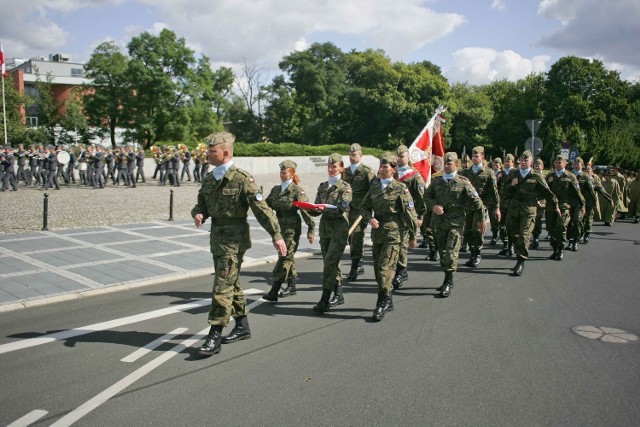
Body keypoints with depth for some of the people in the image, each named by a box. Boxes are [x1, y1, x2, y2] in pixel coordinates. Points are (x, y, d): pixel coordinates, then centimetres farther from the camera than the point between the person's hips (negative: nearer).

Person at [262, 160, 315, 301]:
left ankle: (274, 292, -8)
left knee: (284, 257, -8)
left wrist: (311, 228, -13)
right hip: (280, 226, 7)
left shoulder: (297, 190, -9)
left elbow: (306, 210, -11)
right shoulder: (276, 189, 11)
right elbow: (267, 205, 12)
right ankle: (291, 286, 28)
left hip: (292, 227, -7)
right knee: (288, 257, 15)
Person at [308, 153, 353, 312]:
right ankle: (338, 295, 24)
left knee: (330, 262, -12)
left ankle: (324, 300, -9)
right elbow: (317, 210, 12)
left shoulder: (345, 187, -2)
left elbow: (341, 208, -15)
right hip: (325, 227, 6)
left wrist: (325, 208, -29)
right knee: (330, 263, 10)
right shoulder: (322, 186, 14)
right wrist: (310, 208, -9)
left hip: (339, 229, -6)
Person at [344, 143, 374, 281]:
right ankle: (359, 266, 23)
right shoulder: (346, 171, 16)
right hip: (348, 210, 6)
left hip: (360, 210, -6)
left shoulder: (367, 171, -2)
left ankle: (354, 268, -8)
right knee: (352, 238, 11)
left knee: (356, 238, -12)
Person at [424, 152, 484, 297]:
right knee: (442, 251, 11)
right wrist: (433, 206, -9)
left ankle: (448, 282, -3)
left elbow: (476, 202, 1)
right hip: (439, 221, 5)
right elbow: (427, 196, 12)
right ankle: (448, 279, 25)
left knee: (451, 252, -10)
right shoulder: (436, 181, 9)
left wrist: (480, 220, 3)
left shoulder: (463, 182, -3)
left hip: (456, 221, -5)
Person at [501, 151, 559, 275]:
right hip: (513, 209, 4)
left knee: (524, 235, -11)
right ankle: (519, 258, 24)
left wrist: (555, 206, 16)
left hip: (529, 210, -4)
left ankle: (521, 262, -6)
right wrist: (511, 185, -8)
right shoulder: (512, 174, 11)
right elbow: (503, 192, 11)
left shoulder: (536, 177, 3)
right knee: (513, 235, 9)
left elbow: (547, 192, 10)